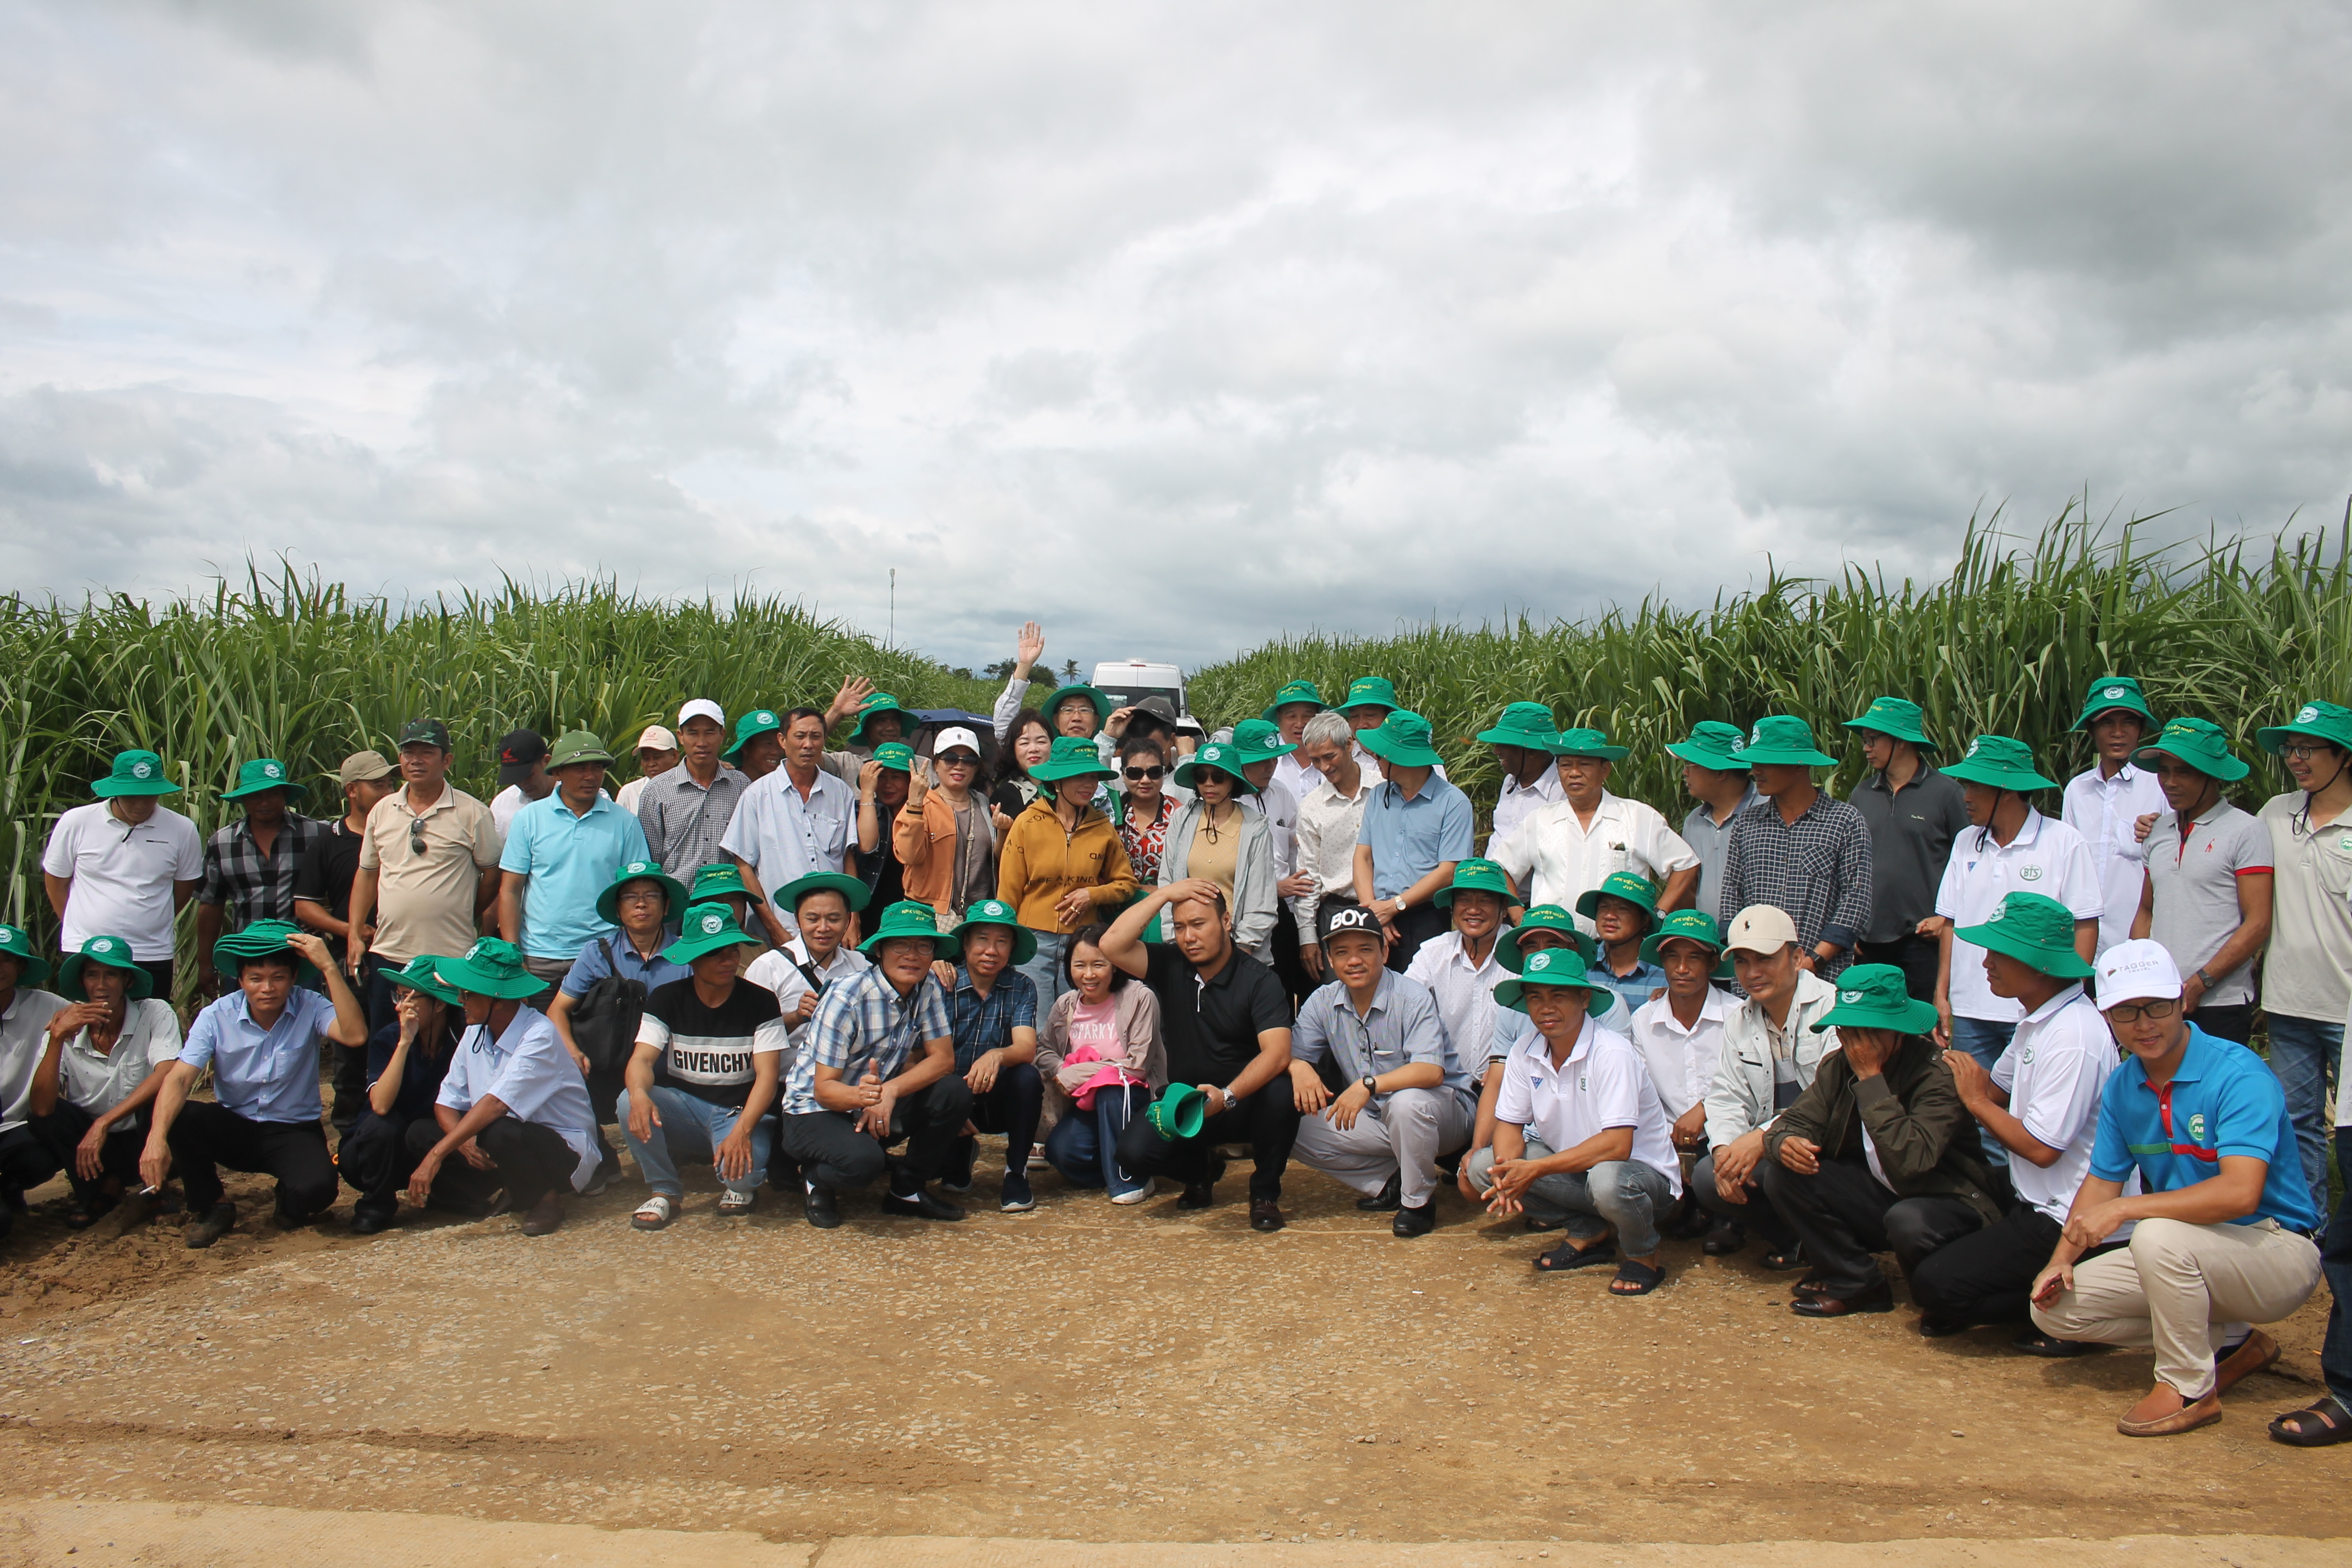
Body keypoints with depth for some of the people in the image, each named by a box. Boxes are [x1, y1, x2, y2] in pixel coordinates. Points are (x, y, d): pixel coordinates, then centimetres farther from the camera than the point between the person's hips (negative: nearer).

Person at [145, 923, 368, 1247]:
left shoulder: (310, 1008, -13)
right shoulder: (217, 1017, -10)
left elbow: (355, 1035, -33)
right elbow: (178, 1079, -19)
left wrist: (329, 967, -35)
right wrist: (156, 1137, -37)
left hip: (294, 1132, -2)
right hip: (234, 1129, 2)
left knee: (317, 1188, -32)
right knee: (178, 1117, -28)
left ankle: (290, 1206, 9)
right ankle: (211, 1207, -1)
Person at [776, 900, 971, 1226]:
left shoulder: (929, 989, -8)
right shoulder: (845, 998, -23)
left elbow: (943, 1058, -12)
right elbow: (824, 1089, -23)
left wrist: (890, 1090, -29)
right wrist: (860, 1095, -46)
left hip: (879, 1106, 6)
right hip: (816, 1111, -5)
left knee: (955, 1092, -19)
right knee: (863, 1160, -36)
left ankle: (908, 1189, 1)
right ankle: (817, 1180, 1)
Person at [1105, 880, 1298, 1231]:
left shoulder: (1259, 980, -11)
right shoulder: (1169, 967, 0)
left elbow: (1277, 1053, -25)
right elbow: (1112, 945, -16)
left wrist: (1227, 1095, -40)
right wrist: (1165, 894, -15)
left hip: (1246, 1102, -2)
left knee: (1281, 1092, -35)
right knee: (1134, 1149, -24)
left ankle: (1265, 1192, -7)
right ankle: (1202, 1169, 11)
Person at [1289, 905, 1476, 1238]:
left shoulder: (1412, 997, -20)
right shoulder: (1323, 1003, -2)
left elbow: (1431, 1071, -31)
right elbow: (1292, 1054, -2)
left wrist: (1369, 1084, -44)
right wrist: (1299, 1068, -27)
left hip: (1446, 1109, -5)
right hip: (1376, 1119, 6)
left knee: (1406, 1102, -38)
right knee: (1302, 1132, -13)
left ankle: (1419, 1200, -12)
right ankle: (1392, 1182, 2)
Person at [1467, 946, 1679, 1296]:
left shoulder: (1613, 1053, -23)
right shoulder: (1525, 1054, -5)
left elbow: (1617, 1145, -30)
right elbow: (1509, 1123, 0)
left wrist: (1536, 1169, -33)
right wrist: (1507, 1171, -23)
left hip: (1644, 1172, -6)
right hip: (1574, 1170, 6)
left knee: (1607, 1179, -40)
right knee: (1482, 1166, -11)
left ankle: (1643, 1256, -5)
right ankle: (1589, 1234, 3)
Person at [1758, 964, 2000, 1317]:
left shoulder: (1937, 1075, -24)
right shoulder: (1838, 1066, -3)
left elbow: (1909, 1162, -36)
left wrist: (1871, 1078, -33)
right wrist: (1785, 1142, -28)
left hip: (1946, 1203, -6)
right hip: (1879, 1199, 6)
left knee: (1907, 1220, -39)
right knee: (1782, 1173, -13)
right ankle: (1857, 1284, 1)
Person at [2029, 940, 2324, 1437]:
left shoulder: (2238, 1075, -22)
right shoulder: (2122, 1086, 1)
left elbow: (2240, 1192, -34)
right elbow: (2102, 1182, 5)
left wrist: (2123, 1210, -33)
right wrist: (2061, 1259, -9)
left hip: (2279, 1251, -7)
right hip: (2188, 1255, 8)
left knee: (2159, 1236, -37)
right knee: (2055, 1308, -5)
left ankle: (2189, 1388, -14)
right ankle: (2227, 1341, 9)